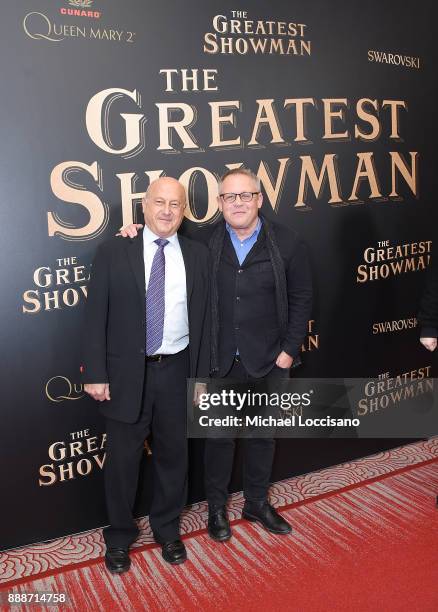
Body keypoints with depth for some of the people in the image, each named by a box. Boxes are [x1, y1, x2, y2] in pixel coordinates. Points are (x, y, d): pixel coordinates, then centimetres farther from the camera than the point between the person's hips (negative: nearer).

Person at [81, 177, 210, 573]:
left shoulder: (198, 255, 3)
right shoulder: (113, 252, -4)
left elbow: (203, 319, 4)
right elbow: (95, 317, -4)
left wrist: (202, 374, 4)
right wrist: (95, 373, -8)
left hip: (177, 371, 2)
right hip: (126, 373, -2)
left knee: (173, 455, 16)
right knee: (123, 459, 11)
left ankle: (167, 529, 39)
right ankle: (120, 536, 34)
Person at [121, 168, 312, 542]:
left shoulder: (287, 242, -5)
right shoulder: (203, 242, -4)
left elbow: (301, 299, -1)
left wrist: (289, 350, -5)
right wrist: (139, 233, -10)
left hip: (268, 361, 1)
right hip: (219, 361, 0)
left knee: (263, 434, 16)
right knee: (219, 435, 13)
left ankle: (257, 502, 38)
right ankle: (217, 506, 34)